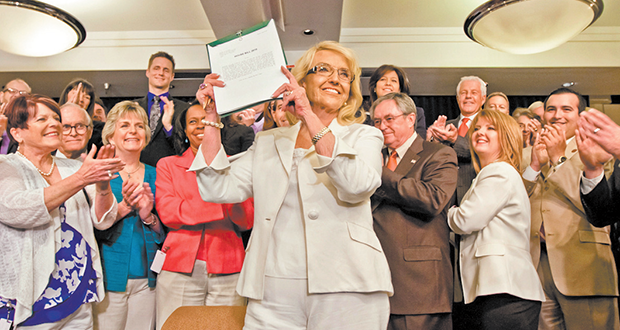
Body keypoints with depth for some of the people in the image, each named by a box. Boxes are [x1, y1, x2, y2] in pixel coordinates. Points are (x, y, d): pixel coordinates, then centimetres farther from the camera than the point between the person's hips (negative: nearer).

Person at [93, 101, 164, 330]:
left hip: (146, 279, 3)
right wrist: (124, 207, -21)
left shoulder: (154, 176, 9)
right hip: (108, 277, -3)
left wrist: (148, 216, -11)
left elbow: (166, 233, 8)